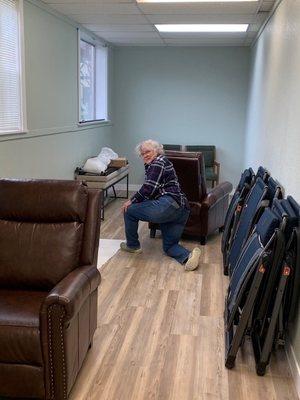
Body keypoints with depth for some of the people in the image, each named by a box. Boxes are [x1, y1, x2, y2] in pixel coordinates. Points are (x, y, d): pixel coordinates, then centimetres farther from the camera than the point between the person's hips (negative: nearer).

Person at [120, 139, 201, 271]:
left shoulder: (159, 161, -2)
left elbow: (149, 188, -11)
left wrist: (131, 201, -2)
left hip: (168, 204, -11)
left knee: (129, 210, 3)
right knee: (169, 246, 16)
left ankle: (132, 245, 17)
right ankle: (188, 255, -13)